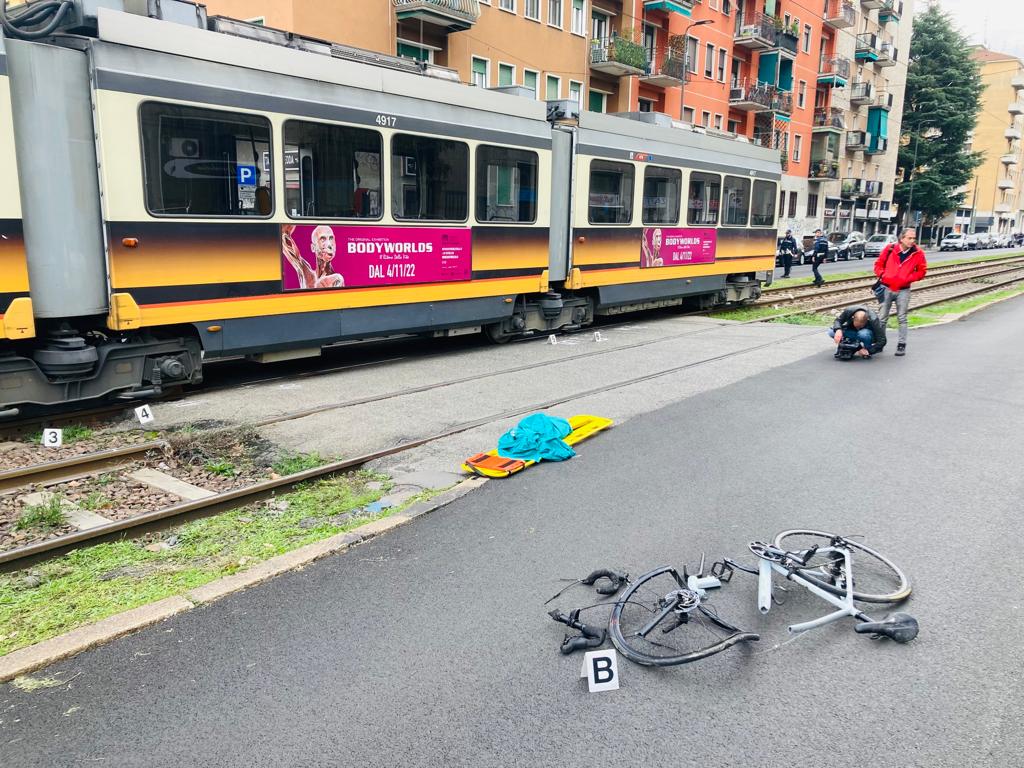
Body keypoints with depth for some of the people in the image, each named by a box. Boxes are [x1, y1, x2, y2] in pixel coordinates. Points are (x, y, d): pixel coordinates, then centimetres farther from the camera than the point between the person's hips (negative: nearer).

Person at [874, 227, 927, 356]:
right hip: (886, 288, 0)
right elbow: (878, 264, 5)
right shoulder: (890, 248, -4)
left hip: (903, 290, 0)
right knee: (882, 317, 5)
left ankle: (901, 345, 9)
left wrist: (908, 278, -10)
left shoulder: (918, 253, -4)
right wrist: (883, 275, -10)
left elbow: (922, 271, 3)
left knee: (902, 318, 3)